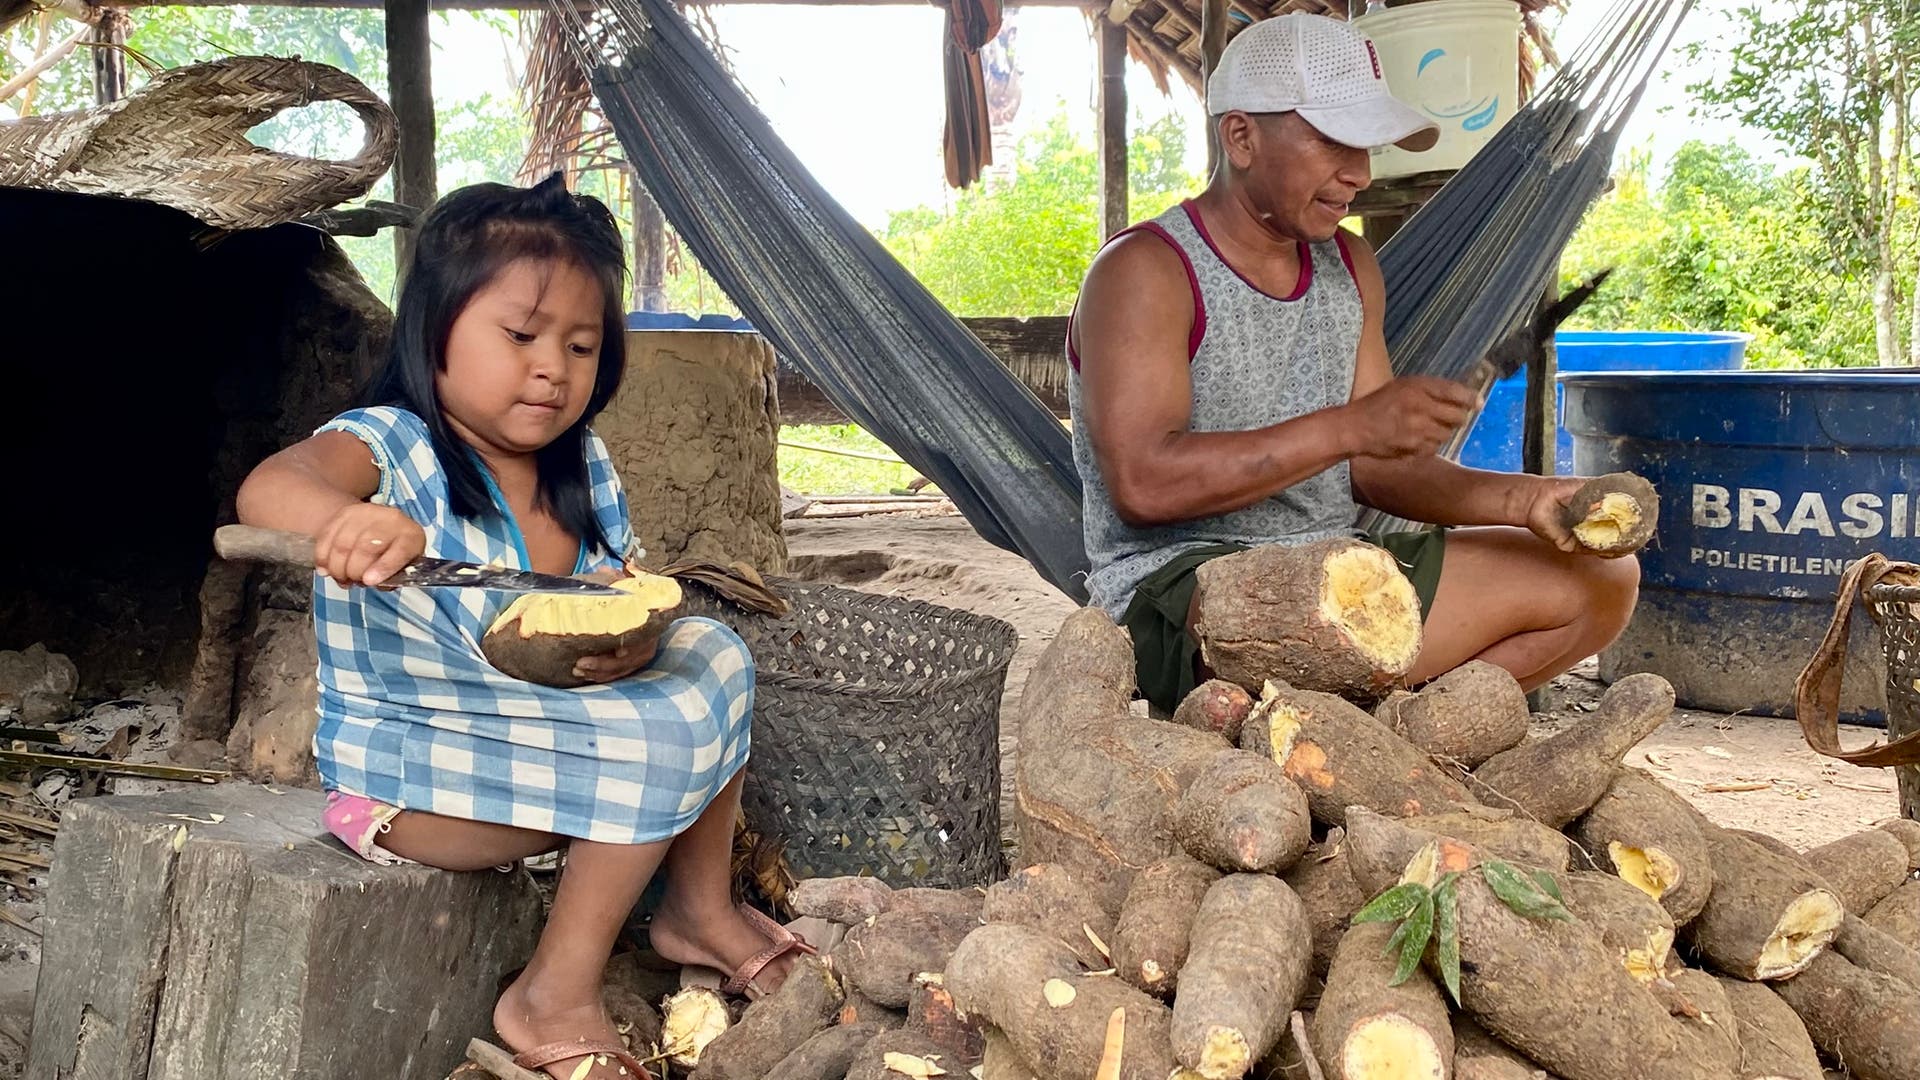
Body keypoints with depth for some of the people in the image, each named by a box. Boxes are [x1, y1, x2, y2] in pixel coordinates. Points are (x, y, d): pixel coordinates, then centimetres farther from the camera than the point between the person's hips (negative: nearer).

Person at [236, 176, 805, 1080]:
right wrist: (348, 521, -63)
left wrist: (627, 639, -22)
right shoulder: (393, 445, -18)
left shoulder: (584, 467, 2)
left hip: (542, 729, 7)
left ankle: (700, 905, 13)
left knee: (711, 652, 0)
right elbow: (268, 489, -39)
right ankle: (554, 998, -9)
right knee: (659, 736, -23)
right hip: (400, 776, -7)